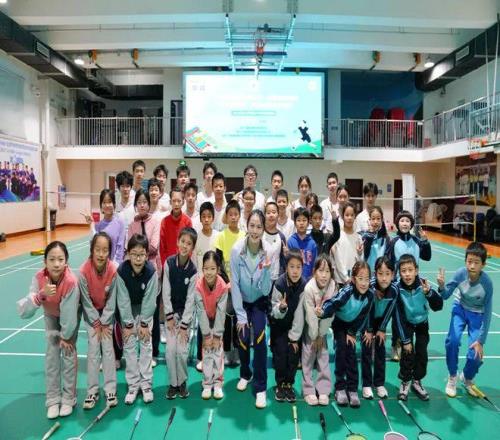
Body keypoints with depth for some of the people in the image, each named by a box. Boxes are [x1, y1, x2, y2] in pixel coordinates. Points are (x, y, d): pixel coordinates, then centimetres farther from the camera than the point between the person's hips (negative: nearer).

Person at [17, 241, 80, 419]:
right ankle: (53, 400, 15)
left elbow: (69, 315, -29)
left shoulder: (71, 281, -41)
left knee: (68, 354, -1)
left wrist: (65, 336, -15)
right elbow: (23, 312, -39)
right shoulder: (39, 278, -33)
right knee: (52, 355, 1)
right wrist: (41, 295, -55)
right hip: (51, 316, 3)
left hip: (70, 316, -2)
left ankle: (68, 399, 16)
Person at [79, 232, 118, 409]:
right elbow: (86, 301, -16)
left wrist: (104, 324, -12)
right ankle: (92, 391, 10)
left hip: (107, 312, 0)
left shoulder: (113, 270, -26)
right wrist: (97, 324, -11)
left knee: (108, 347, -2)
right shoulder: (84, 271, -27)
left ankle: (110, 390, 9)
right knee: (93, 349, -3)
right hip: (91, 313, 0)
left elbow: (111, 300, -15)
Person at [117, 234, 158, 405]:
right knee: (128, 345, -1)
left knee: (146, 344, -1)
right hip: (128, 309, 1)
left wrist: (144, 324, -16)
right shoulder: (122, 271, -26)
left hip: (145, 309, 0)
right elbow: (123, 300, -19)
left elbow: (149, 299, -19)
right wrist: (128, 324, -16)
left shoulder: (151, 272, -27)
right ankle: (133, 384, 10)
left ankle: (146, 383, 11)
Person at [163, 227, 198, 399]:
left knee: (182, 350, -8)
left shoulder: (193, 271, -16)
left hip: (186, 313, -1)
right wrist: (169, 317, -10)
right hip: (171, 311, 1)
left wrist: (184, 325, -13)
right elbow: (166, 291, -9)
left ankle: (182, 382, 17)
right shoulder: (169, 263, -13)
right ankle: (173, 383, 12)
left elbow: (190, 299, -13)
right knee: (170, 348, -8)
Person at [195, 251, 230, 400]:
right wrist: (206, 334, -18)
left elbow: (221, 311, -22)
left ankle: (218, 383, 13)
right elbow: (201, 311, -22)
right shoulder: (198, 286, -27)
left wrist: (217, 335, -17)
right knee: (206, 351, 1)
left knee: (218, 350, 2)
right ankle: (207, 384, 11)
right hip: (205, 321, 0)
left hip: (218, 320, 0)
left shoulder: (223, 286, -28)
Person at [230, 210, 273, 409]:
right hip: (242, 301, 0)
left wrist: (264, 271, -38)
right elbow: (234, 285, -17)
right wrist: (240, 316, -14)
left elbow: (266, 290, -20)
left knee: (259, 337, -17)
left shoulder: (268, 252, -22)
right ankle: (245, 374, 26)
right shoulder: (237, 250, -24)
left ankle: (260, 388, -2)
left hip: (259, 301, 0)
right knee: (243, 338, -5)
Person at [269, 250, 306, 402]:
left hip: (296, 325, 2)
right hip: (279, 325, -1)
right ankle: (280, 384, 14)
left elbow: (300, 313, -16)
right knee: (280, 353, -6)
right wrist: (281, 307, -42)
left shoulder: (304, 285, -20)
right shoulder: (279, 284, -25)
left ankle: (289, 384, 18)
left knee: (294, 354, -2)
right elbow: (276, 313, -21)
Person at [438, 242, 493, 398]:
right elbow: (446, 296, -13)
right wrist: (442, 286, -37)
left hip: (477, 314, -1)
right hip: (460, 309, 1)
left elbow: (487, 314, -19)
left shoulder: (487, 283, -29)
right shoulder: (461, 273, -26)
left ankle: (467, 379, 26)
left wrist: (480, 341, -17)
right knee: (452, 340, -21)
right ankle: (452, 377, 6)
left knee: (475, 354, -9)